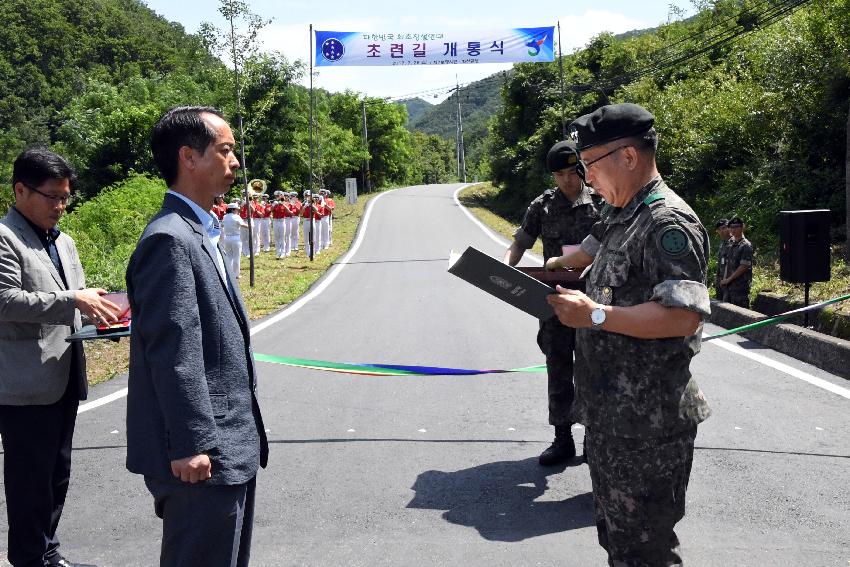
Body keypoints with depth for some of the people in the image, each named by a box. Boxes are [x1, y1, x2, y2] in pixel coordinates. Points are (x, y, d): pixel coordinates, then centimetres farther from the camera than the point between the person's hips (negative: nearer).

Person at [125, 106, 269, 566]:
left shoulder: (197, 233, 13)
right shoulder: (170, 238, -18)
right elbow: (172, 353, -22)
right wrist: (191, 446, -21)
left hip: (229, 446, 10)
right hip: (204, 457, -10)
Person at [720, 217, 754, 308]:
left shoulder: (746, 245, -10)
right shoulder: (731, 244, 15)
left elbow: (743, 267, -15)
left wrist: (728, 279, -12)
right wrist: (724, 279, 6)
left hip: (740, 286, -8)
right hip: (729, 285, 8)